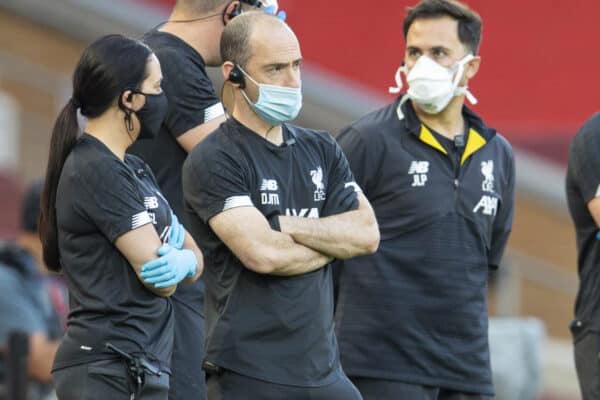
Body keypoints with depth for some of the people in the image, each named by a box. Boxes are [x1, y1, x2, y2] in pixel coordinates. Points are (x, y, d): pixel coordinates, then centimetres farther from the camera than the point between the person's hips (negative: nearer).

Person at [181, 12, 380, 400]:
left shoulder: (321, 149, 13)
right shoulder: (213, 161, -8)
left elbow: (367, 234, 1)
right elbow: (262, 254, -19)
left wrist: (285, 226, -11)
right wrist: (333, 239, -2)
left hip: (323, 368, 6)